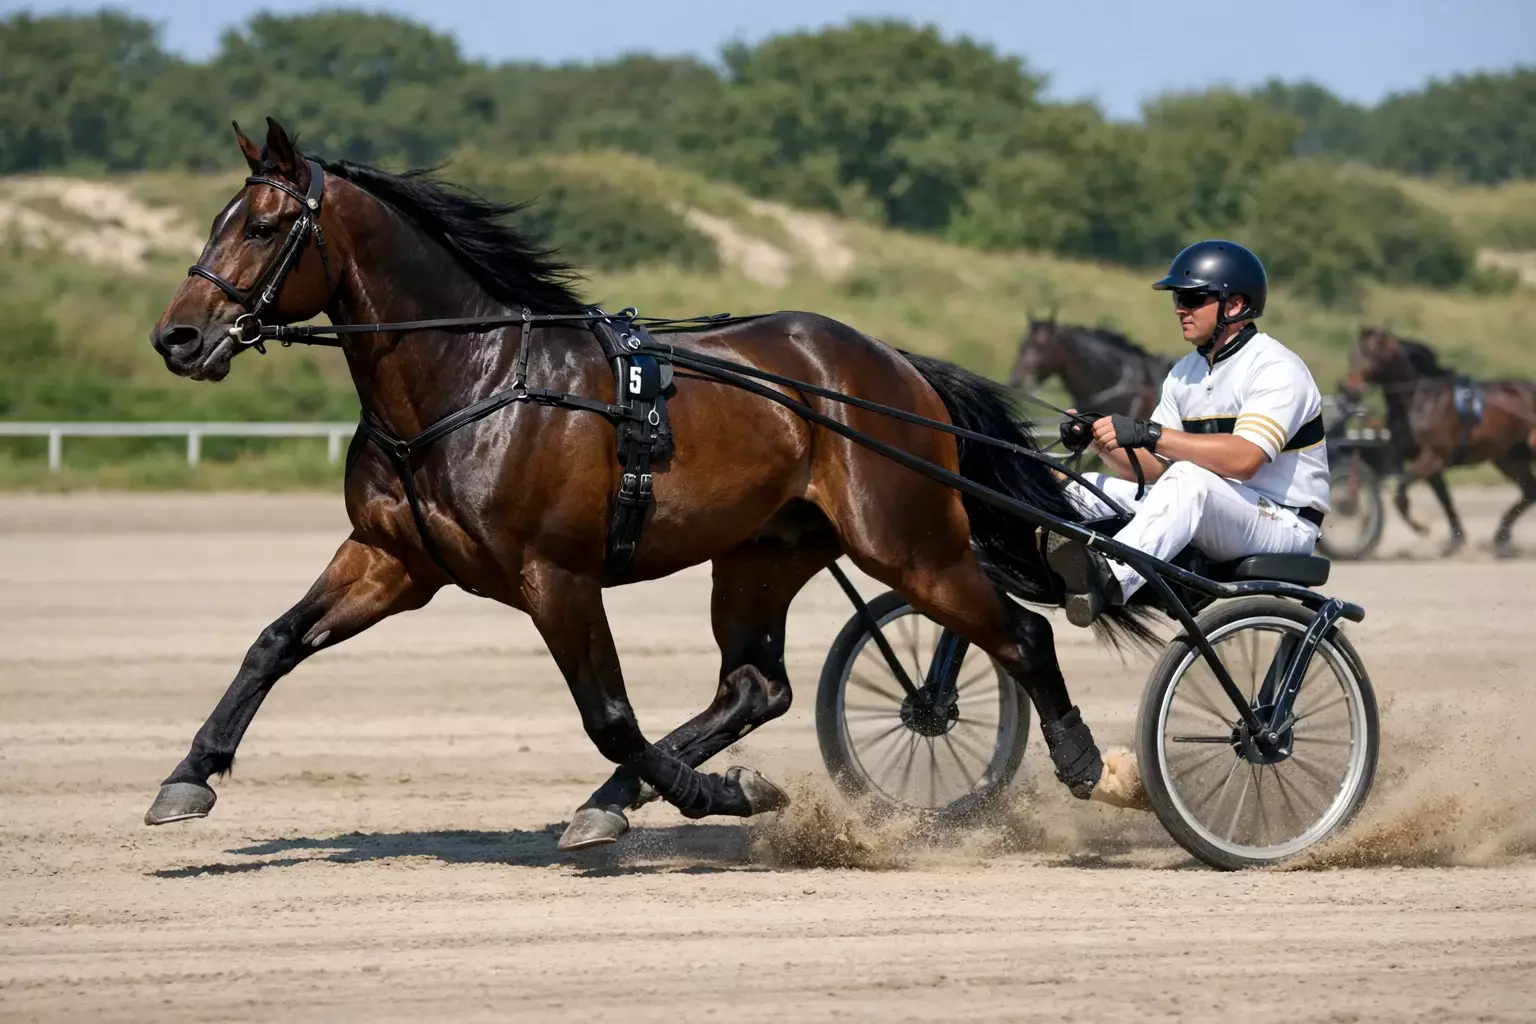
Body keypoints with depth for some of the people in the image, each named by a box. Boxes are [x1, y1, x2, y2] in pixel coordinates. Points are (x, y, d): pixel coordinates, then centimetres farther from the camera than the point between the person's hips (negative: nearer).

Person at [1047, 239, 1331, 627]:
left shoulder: (1277, 369, -12)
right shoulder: (1185, 374, 13)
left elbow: (1243, 458, -29)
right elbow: (1151, 468, 9)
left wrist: (1150, 433, -32)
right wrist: (1102, 442, -11)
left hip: (1282, 526, -8)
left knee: (1189, 478, -37)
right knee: (1085, 488, -2)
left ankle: (1107, 578, -56)